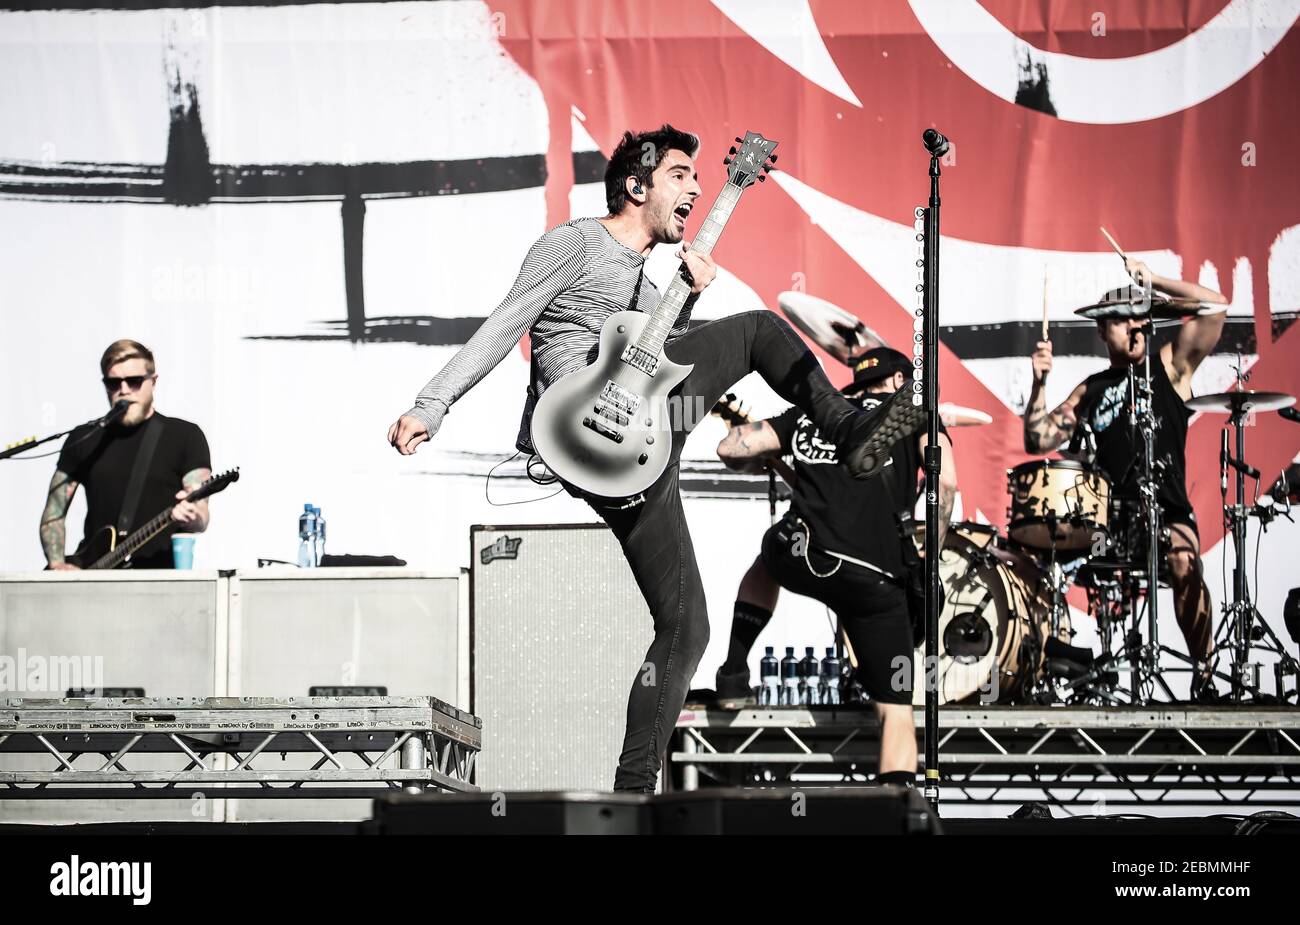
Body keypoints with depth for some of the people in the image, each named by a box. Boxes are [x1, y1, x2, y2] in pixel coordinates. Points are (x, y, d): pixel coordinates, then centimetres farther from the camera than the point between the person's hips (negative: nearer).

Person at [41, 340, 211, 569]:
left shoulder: (184, 436, 5)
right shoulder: (84, 439, 13)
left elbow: (200, 521, -3)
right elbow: (53, 512, 15)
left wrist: (190, 516, -26)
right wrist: (58, 565, -2)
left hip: (162, 578, -1)